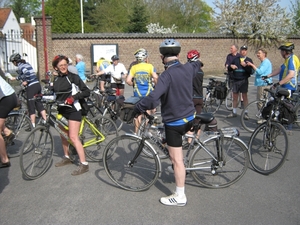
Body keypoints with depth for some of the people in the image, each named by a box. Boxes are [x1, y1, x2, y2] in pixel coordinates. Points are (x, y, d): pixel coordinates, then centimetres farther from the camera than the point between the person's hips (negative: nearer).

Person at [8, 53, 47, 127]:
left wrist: (26, 82, -13)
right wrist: (15, 78, 40)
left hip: (31, 87, -8)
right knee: (39, 104, 14)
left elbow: (27, 73, -27)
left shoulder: (20, 66, -8)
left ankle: (33, 125, 7)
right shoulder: (27, 63, 18)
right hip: (37, 84, 8)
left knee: (31, 106, 1)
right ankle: (46, 121, 15)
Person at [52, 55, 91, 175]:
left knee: (73, 137, -13)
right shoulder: (56, 79, 10)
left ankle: (84, 164, -10)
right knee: (63, 135, 15)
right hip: (61, 110, 7)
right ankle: (67, 157, 35)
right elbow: (54, 94, 18)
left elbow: (86, 91, -13)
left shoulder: (73, 77, -8)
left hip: (73, 110, -7)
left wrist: (73, 97, -25)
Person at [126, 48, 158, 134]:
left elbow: (128, 80, -9)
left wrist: (133, 84, 9)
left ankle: (136, 131, 17)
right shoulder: (150, 66, -6)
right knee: (148, 111, 15)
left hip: (137, 93, 1)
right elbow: (155, 77, -19)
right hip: (148, 93, -1)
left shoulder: (134, 67, -1)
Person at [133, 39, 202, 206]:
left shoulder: (167, 75, -23)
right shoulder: (188, 68, -1)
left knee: (177, 160, 3)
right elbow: (197, 65, 26)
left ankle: (180, 196, 14)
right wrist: (198, 62, 49)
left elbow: (153, 99, -35)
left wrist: (138, 108, -18)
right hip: (190, 117, 7)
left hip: (174, 122, -7)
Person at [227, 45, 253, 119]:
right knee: (235, 96, 7)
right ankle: (234, 112, 17)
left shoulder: (249, 60, 4)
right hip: (235, 80, 3)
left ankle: (245, 113, 9)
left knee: (244, 96, 0)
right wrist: (231, 66, -7)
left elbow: (251, 71, -6)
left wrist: (245, 66, -19)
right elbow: (229, 70, 15)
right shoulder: (235, 59, 12)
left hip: (244, 80, -3)